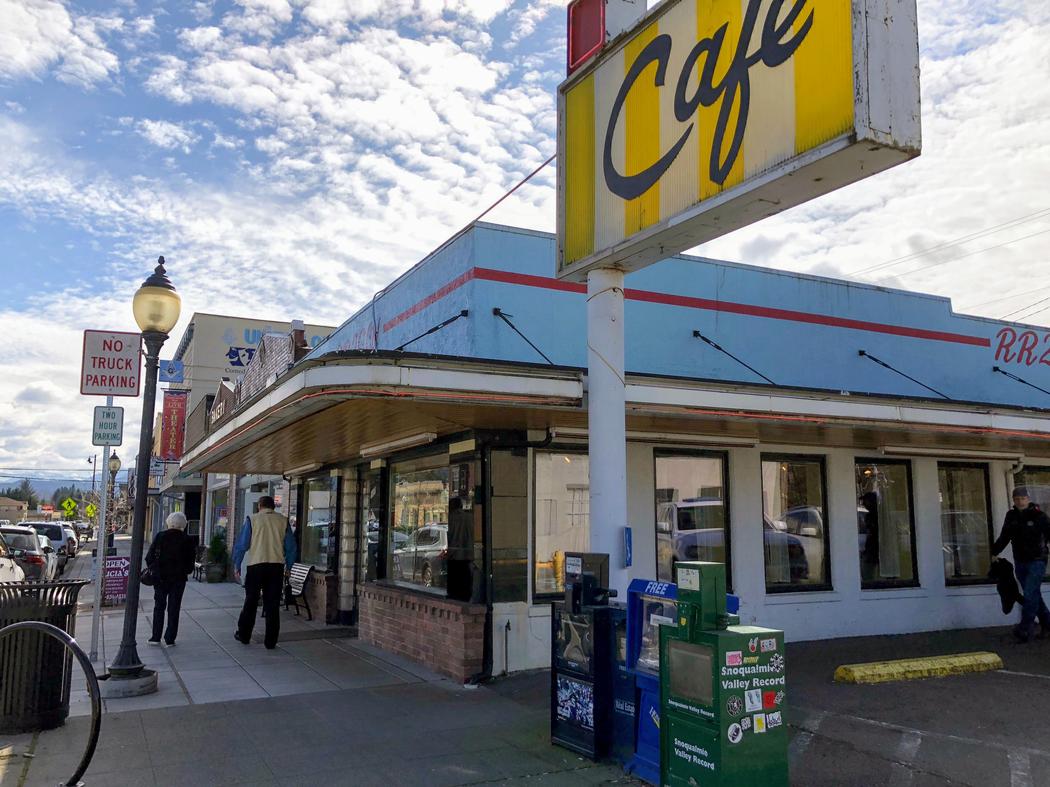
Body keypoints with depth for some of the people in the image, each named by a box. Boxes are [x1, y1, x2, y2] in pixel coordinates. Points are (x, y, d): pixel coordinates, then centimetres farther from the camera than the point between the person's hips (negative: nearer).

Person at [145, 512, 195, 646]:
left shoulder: (160, 537, -6)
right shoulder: (187, 540, -7)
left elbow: (149, 557, -4)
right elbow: (190, 563, -4)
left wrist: (154, 569, 11)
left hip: (160, 577, 0)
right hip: (178, 579, 0)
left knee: (159, 606, 14)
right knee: (174, 608, 7)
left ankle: (156, 637, 13)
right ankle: (170, 639, 8)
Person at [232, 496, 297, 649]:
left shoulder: (253, 520, 1)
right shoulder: (283, 521, 5)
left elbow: (241, 544, 0)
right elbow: (291, 547, 6)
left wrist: (237, 566, 8)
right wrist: (288, 567, 15)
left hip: (256, 566, -1)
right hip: (277, 566, 1)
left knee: (250, 602, 14)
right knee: (273, 604, 5)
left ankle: (243, 635, 24)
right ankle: (271, 642, 8)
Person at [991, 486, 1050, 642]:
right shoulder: (1011, 516, 6)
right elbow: (1004, 537, 14)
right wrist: (994, 552, 6)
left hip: (1036, 561, -5)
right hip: (1020, 562, 5)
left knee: (1030, 594, -12)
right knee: (1034, 595, 12)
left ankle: (1024, 630, -10)